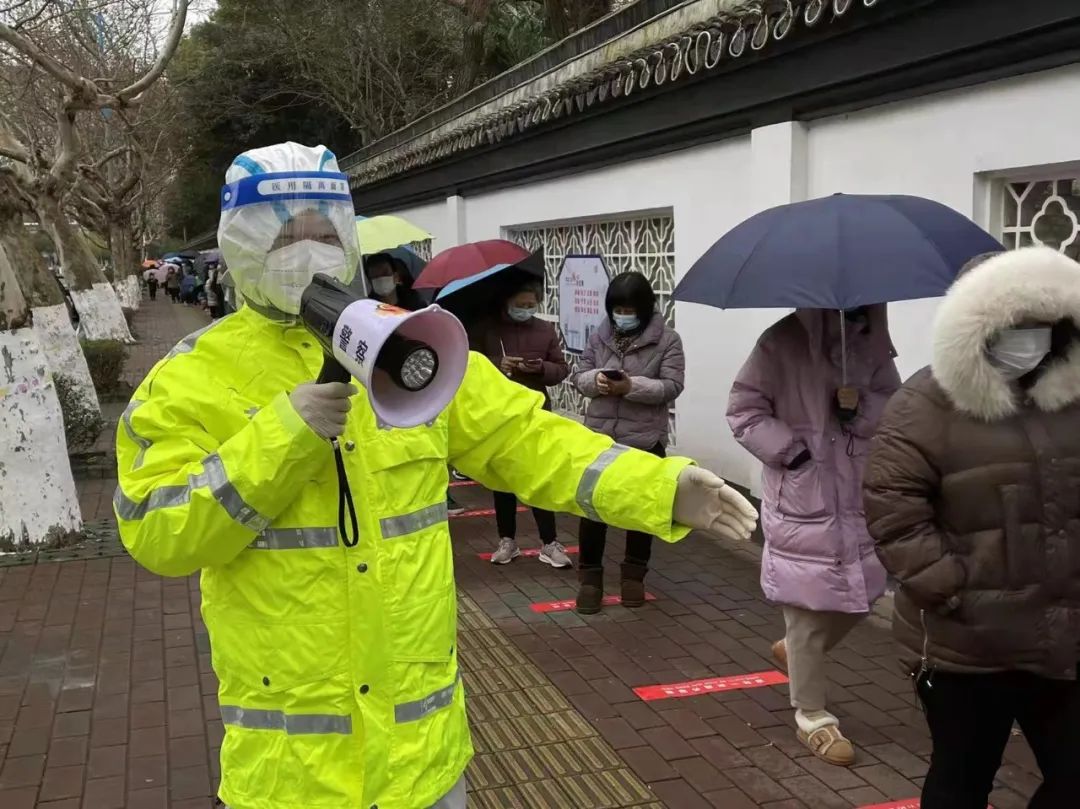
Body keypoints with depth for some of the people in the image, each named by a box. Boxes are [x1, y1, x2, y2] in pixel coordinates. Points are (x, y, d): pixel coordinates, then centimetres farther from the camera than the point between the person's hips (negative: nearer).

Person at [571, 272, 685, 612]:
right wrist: (595, 380, -15)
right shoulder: (599, 336, 4)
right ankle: (590, 575, 16)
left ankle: (634, 573, 28)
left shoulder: (667, 339, -6)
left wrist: (632, 386, -25)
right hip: (598, 436, 2)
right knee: (592, 504, 3)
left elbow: (672, 386, -12)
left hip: (645, 439, -2)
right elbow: (579, 375, 7)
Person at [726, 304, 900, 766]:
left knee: (859, 597, 16)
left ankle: (793, 651, 43)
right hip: (801, 501, -6)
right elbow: (744, 410, -10)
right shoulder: (783, 343, -13)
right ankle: (812, 716, 19)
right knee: (808, 609, 3)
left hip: (859, 498, 6)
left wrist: (862, 408, -15)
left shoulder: (873, 347, 3)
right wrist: (792, 451, -18)